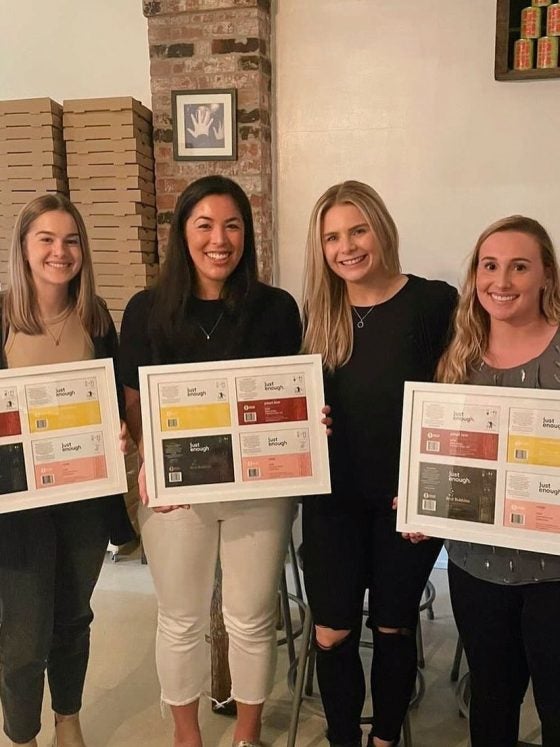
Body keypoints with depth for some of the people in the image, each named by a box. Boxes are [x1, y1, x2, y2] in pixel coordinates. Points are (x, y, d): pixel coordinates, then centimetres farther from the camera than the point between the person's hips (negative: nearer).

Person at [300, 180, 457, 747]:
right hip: (333, 498, 2)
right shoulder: (315, 313, 1)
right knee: (332, 634, 9)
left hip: (407, 498, -2)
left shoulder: (434, 303, -10)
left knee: (393, 627, 16)